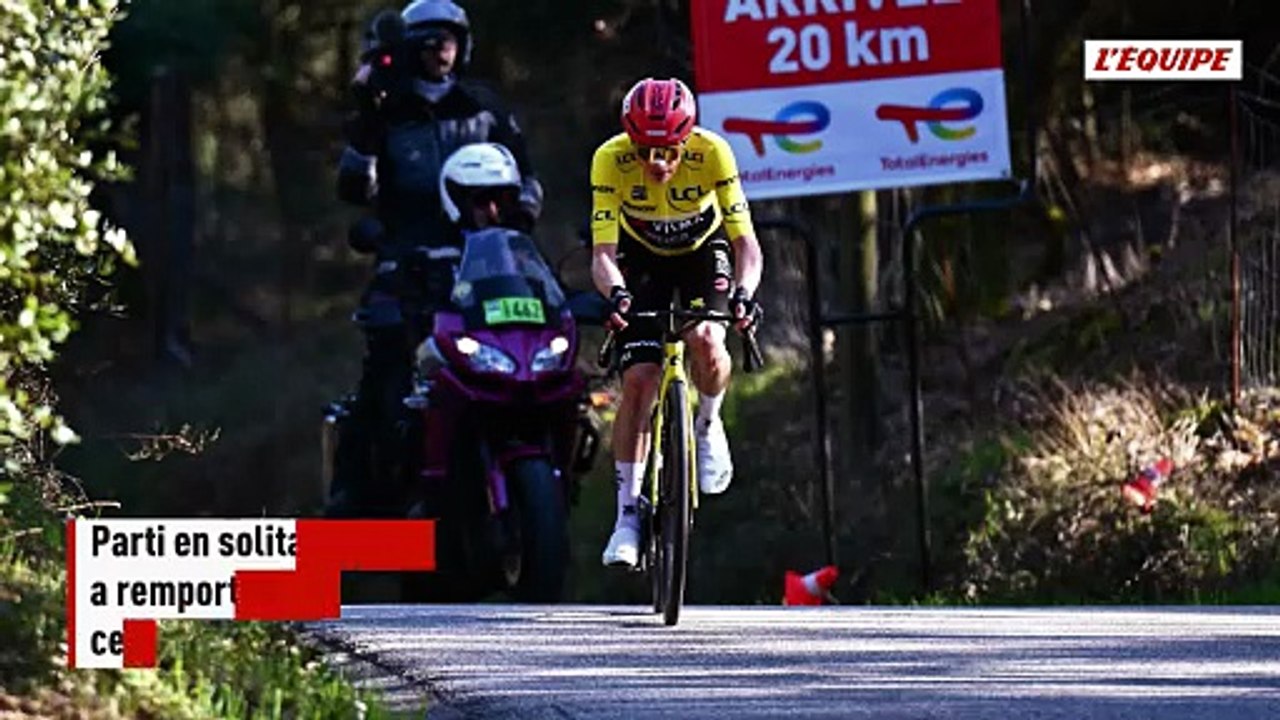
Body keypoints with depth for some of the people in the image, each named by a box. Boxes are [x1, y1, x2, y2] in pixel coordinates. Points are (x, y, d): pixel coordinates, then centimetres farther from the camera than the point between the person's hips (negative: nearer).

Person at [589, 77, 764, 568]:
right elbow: (603, 251, -32)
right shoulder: (611, 160, -30)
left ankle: (708, 425, 2)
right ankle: (628, 516, -3)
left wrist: (744, 294, -51)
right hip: (643, 258, 1)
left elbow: (746, 242, -31)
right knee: (639, 379, -12)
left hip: (704, 249, -1)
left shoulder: (712, 154, -31)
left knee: (705, 339, -30)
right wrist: (616, 294, -53)